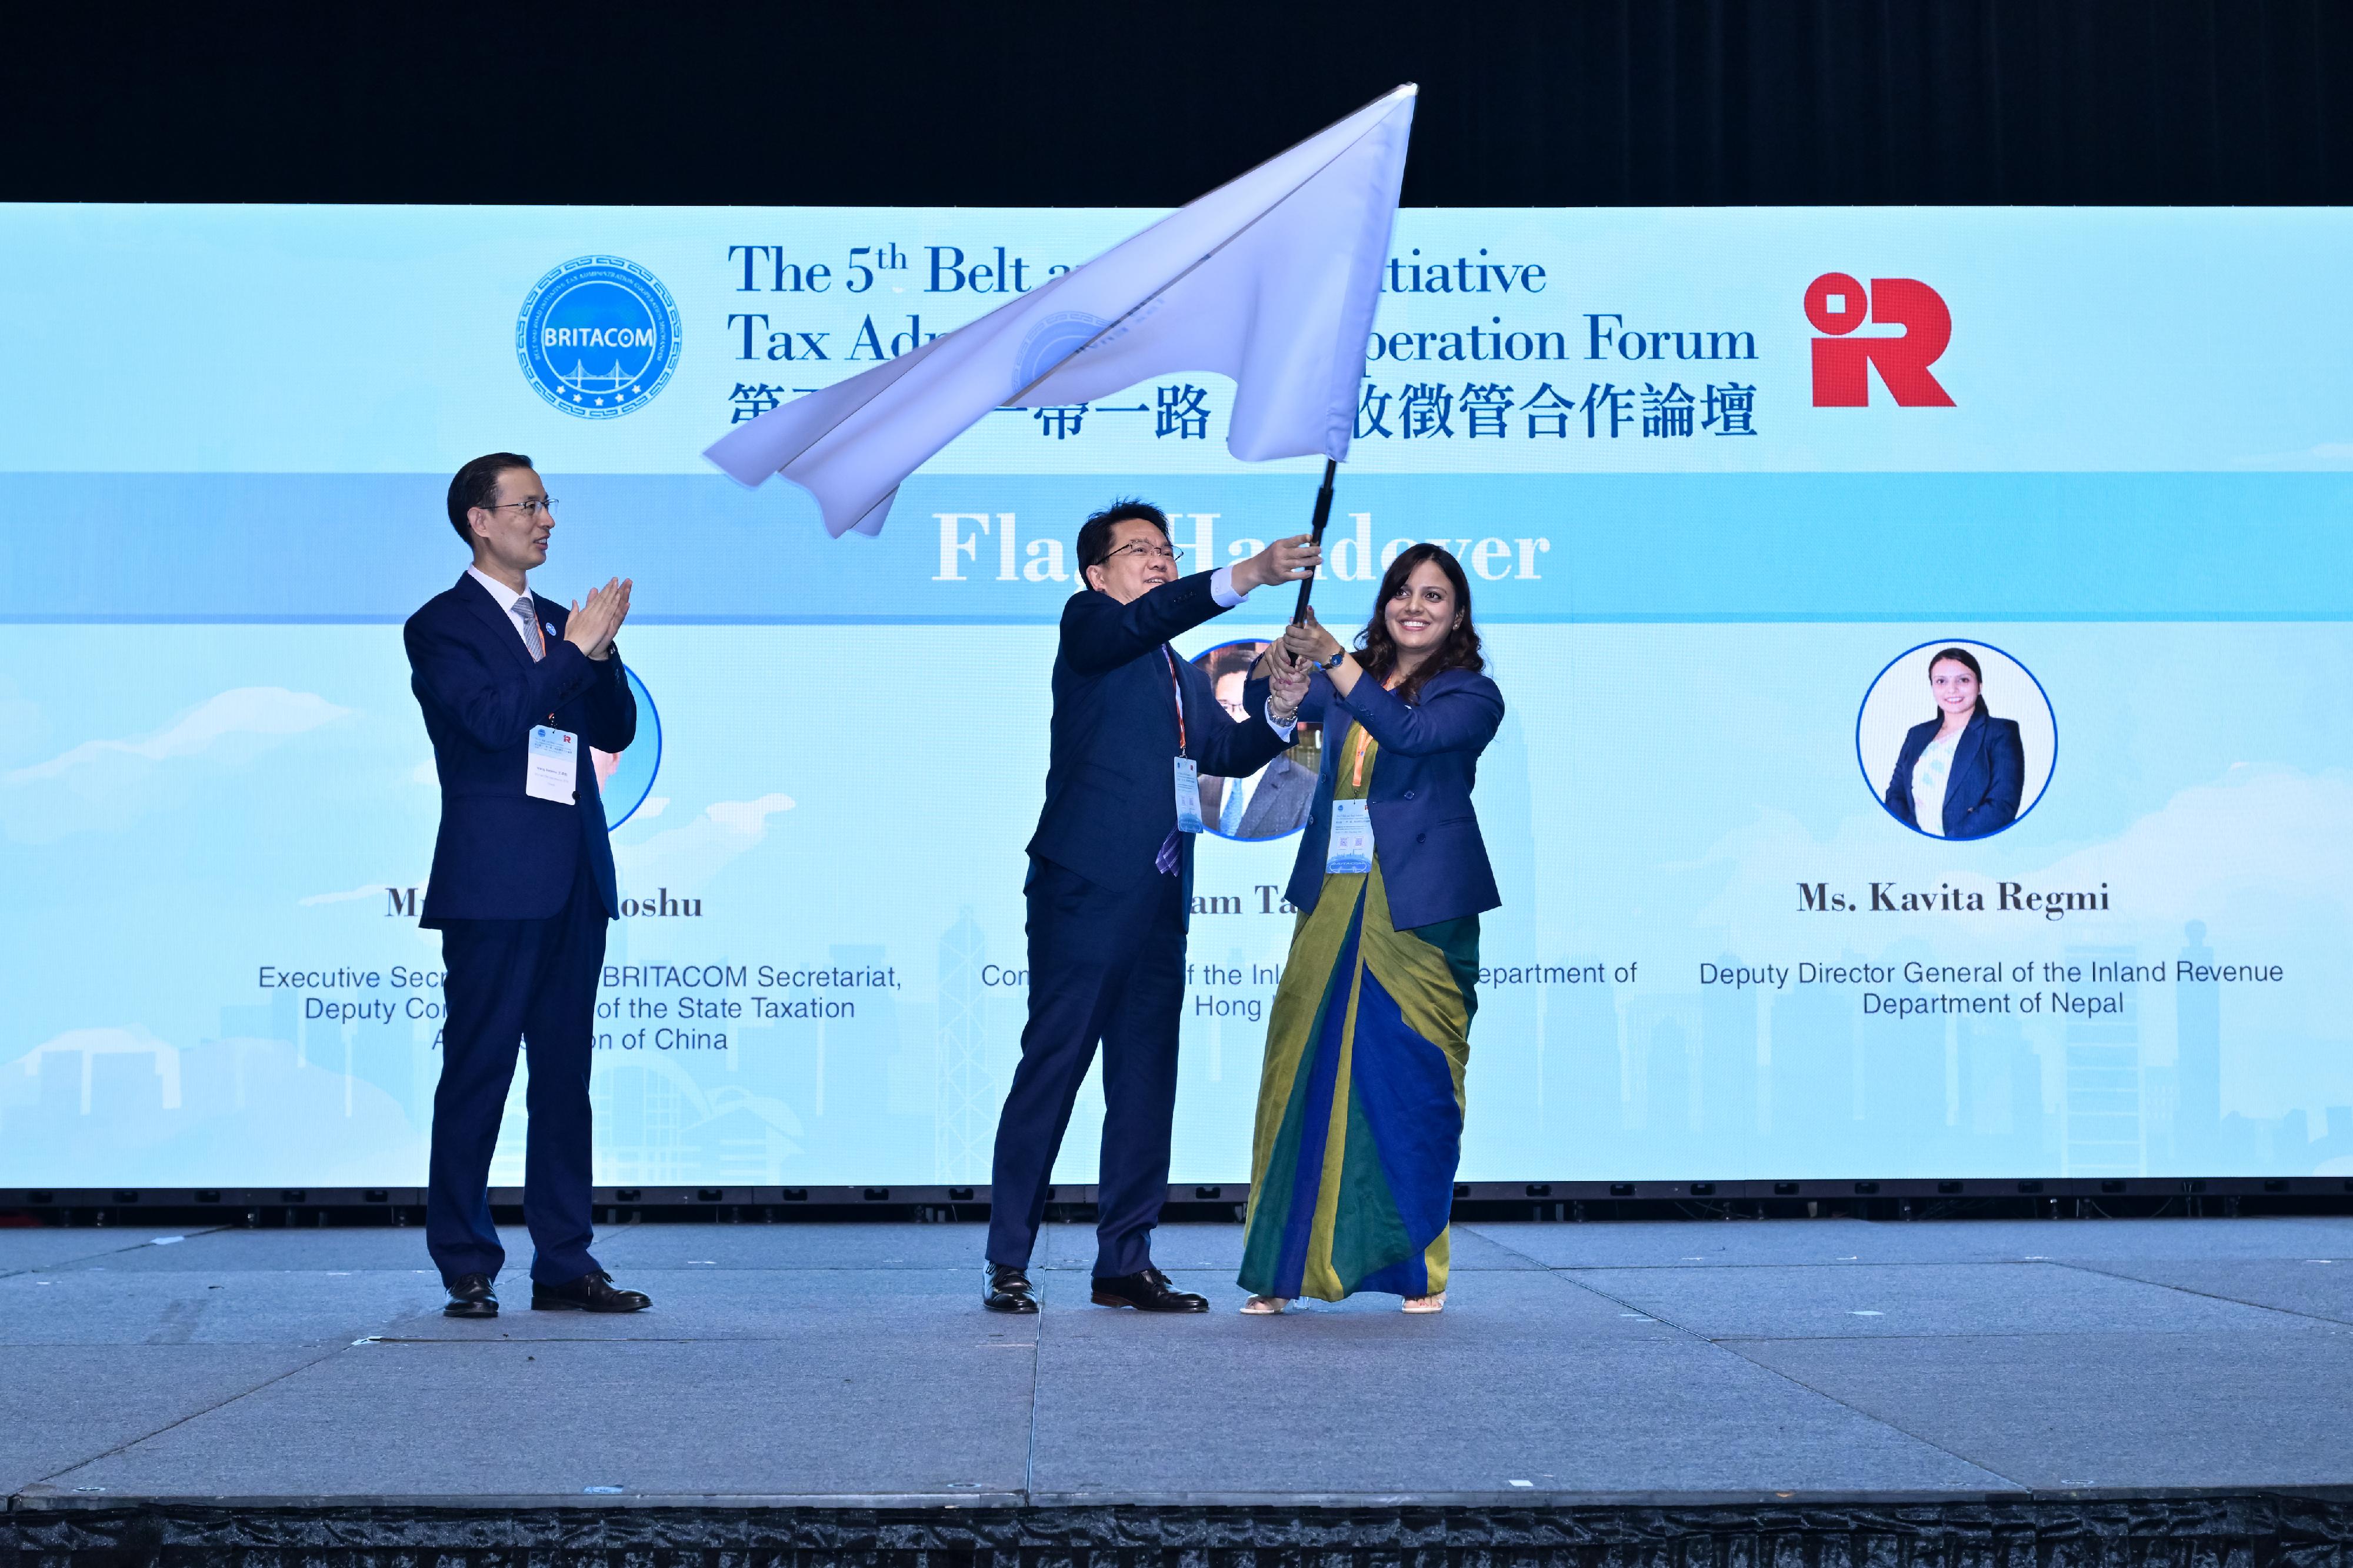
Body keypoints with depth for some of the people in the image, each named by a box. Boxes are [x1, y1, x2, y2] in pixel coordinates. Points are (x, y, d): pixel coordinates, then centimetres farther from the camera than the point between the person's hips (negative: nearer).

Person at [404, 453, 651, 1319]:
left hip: (573, 883, 7)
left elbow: (615, 731, 12)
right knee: (477, 1071, -2)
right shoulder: (442, 626, -3)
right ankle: (467, 1269, 4)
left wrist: (602, 652, -4)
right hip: (495, 883, -7)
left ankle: (564, 1264, 12)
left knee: (566, 1072, 8)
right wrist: (577, 650, -13)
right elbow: (494, 718, -18)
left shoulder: (557, 624, 18)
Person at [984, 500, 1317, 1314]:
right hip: (1086, 888, -7)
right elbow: (1151, 616, -17)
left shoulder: (1183, 676, 26)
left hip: (1158, 902, 8)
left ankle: (1125, 1262, 13)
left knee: (1147, 1081, 7)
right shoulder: (1087, 623, 3)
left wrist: (1278, 711, -1)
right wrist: (1247, 574, -29)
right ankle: (1008, 1263, -1)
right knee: (1051, 1069, -6)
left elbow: (1231, 753, 18)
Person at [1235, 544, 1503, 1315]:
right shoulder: (1349, 680, 15)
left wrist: (1334, 658, -24)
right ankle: (1287, 1264, 5)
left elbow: (1409, 733, -16)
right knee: (1306, 1071, 0)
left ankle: (1422, 1266, 9)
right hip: (1334, 898, 4)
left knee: (1412, 1079, -2)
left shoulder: (1472, 695, 2)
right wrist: (1283, 658, -19)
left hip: (1417, 911, -4)